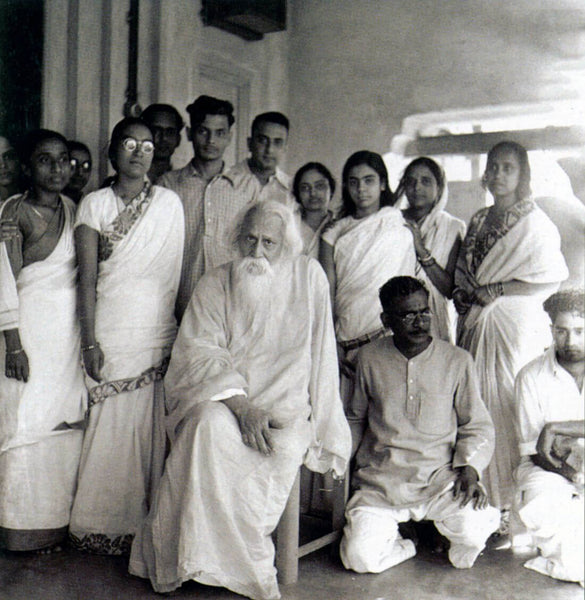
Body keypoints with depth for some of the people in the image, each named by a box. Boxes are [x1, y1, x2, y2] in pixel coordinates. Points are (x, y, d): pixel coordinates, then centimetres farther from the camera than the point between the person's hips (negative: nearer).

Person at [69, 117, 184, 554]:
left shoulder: (170, 203, 8)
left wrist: (178, 331, 3)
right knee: (110, 427, 2)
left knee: (153, 430, 2)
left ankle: (149, 525, 15)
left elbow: (176, 272, 8)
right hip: (110, 332, -1)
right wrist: (90, 340, -9)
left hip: (158, 332, 1)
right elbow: (88, 277, -2)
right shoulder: (94, 204, 5)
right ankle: (105, 526, 17)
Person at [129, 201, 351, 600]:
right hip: (218, 400, 0)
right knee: (210, 426, -34)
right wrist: (241, 405, -20)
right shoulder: (215, 284, 6)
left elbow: (319, 361, 9)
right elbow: (197, 354, -5)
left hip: (284, 410, 1)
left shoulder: (309, 276, 7)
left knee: (285, 450, -32)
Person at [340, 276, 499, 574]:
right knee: (360, 558, -17)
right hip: (380, 479, 1)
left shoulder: (457, 361, -2)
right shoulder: (370, 358, 2)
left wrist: (470, 467, -11)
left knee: (473, 530, -28)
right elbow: (356, 418, 17)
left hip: (440, 476, -1)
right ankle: (400, 543, 18)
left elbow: (477, 426, 6)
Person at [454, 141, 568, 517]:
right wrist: (464, 294, 2)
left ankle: (510, 509, 3)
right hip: (475, 327, 6)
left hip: (516, 328, -6)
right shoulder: (478, 222, 16)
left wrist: (498, 290, -13)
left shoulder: (534, 222, -3)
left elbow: (552, 279, -11)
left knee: (508, 410, -6)